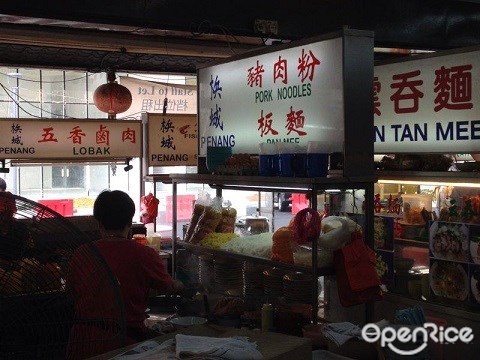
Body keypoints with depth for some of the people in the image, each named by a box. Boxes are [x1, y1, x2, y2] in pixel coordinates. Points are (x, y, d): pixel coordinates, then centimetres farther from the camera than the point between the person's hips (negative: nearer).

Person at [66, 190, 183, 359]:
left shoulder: (81, 254, -3)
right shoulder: (145, 255, -9)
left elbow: (72, 290, 12)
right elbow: (168, 287, 8)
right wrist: (182, 286, 32)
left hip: (84, 341, 4)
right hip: (127, 340, -3)